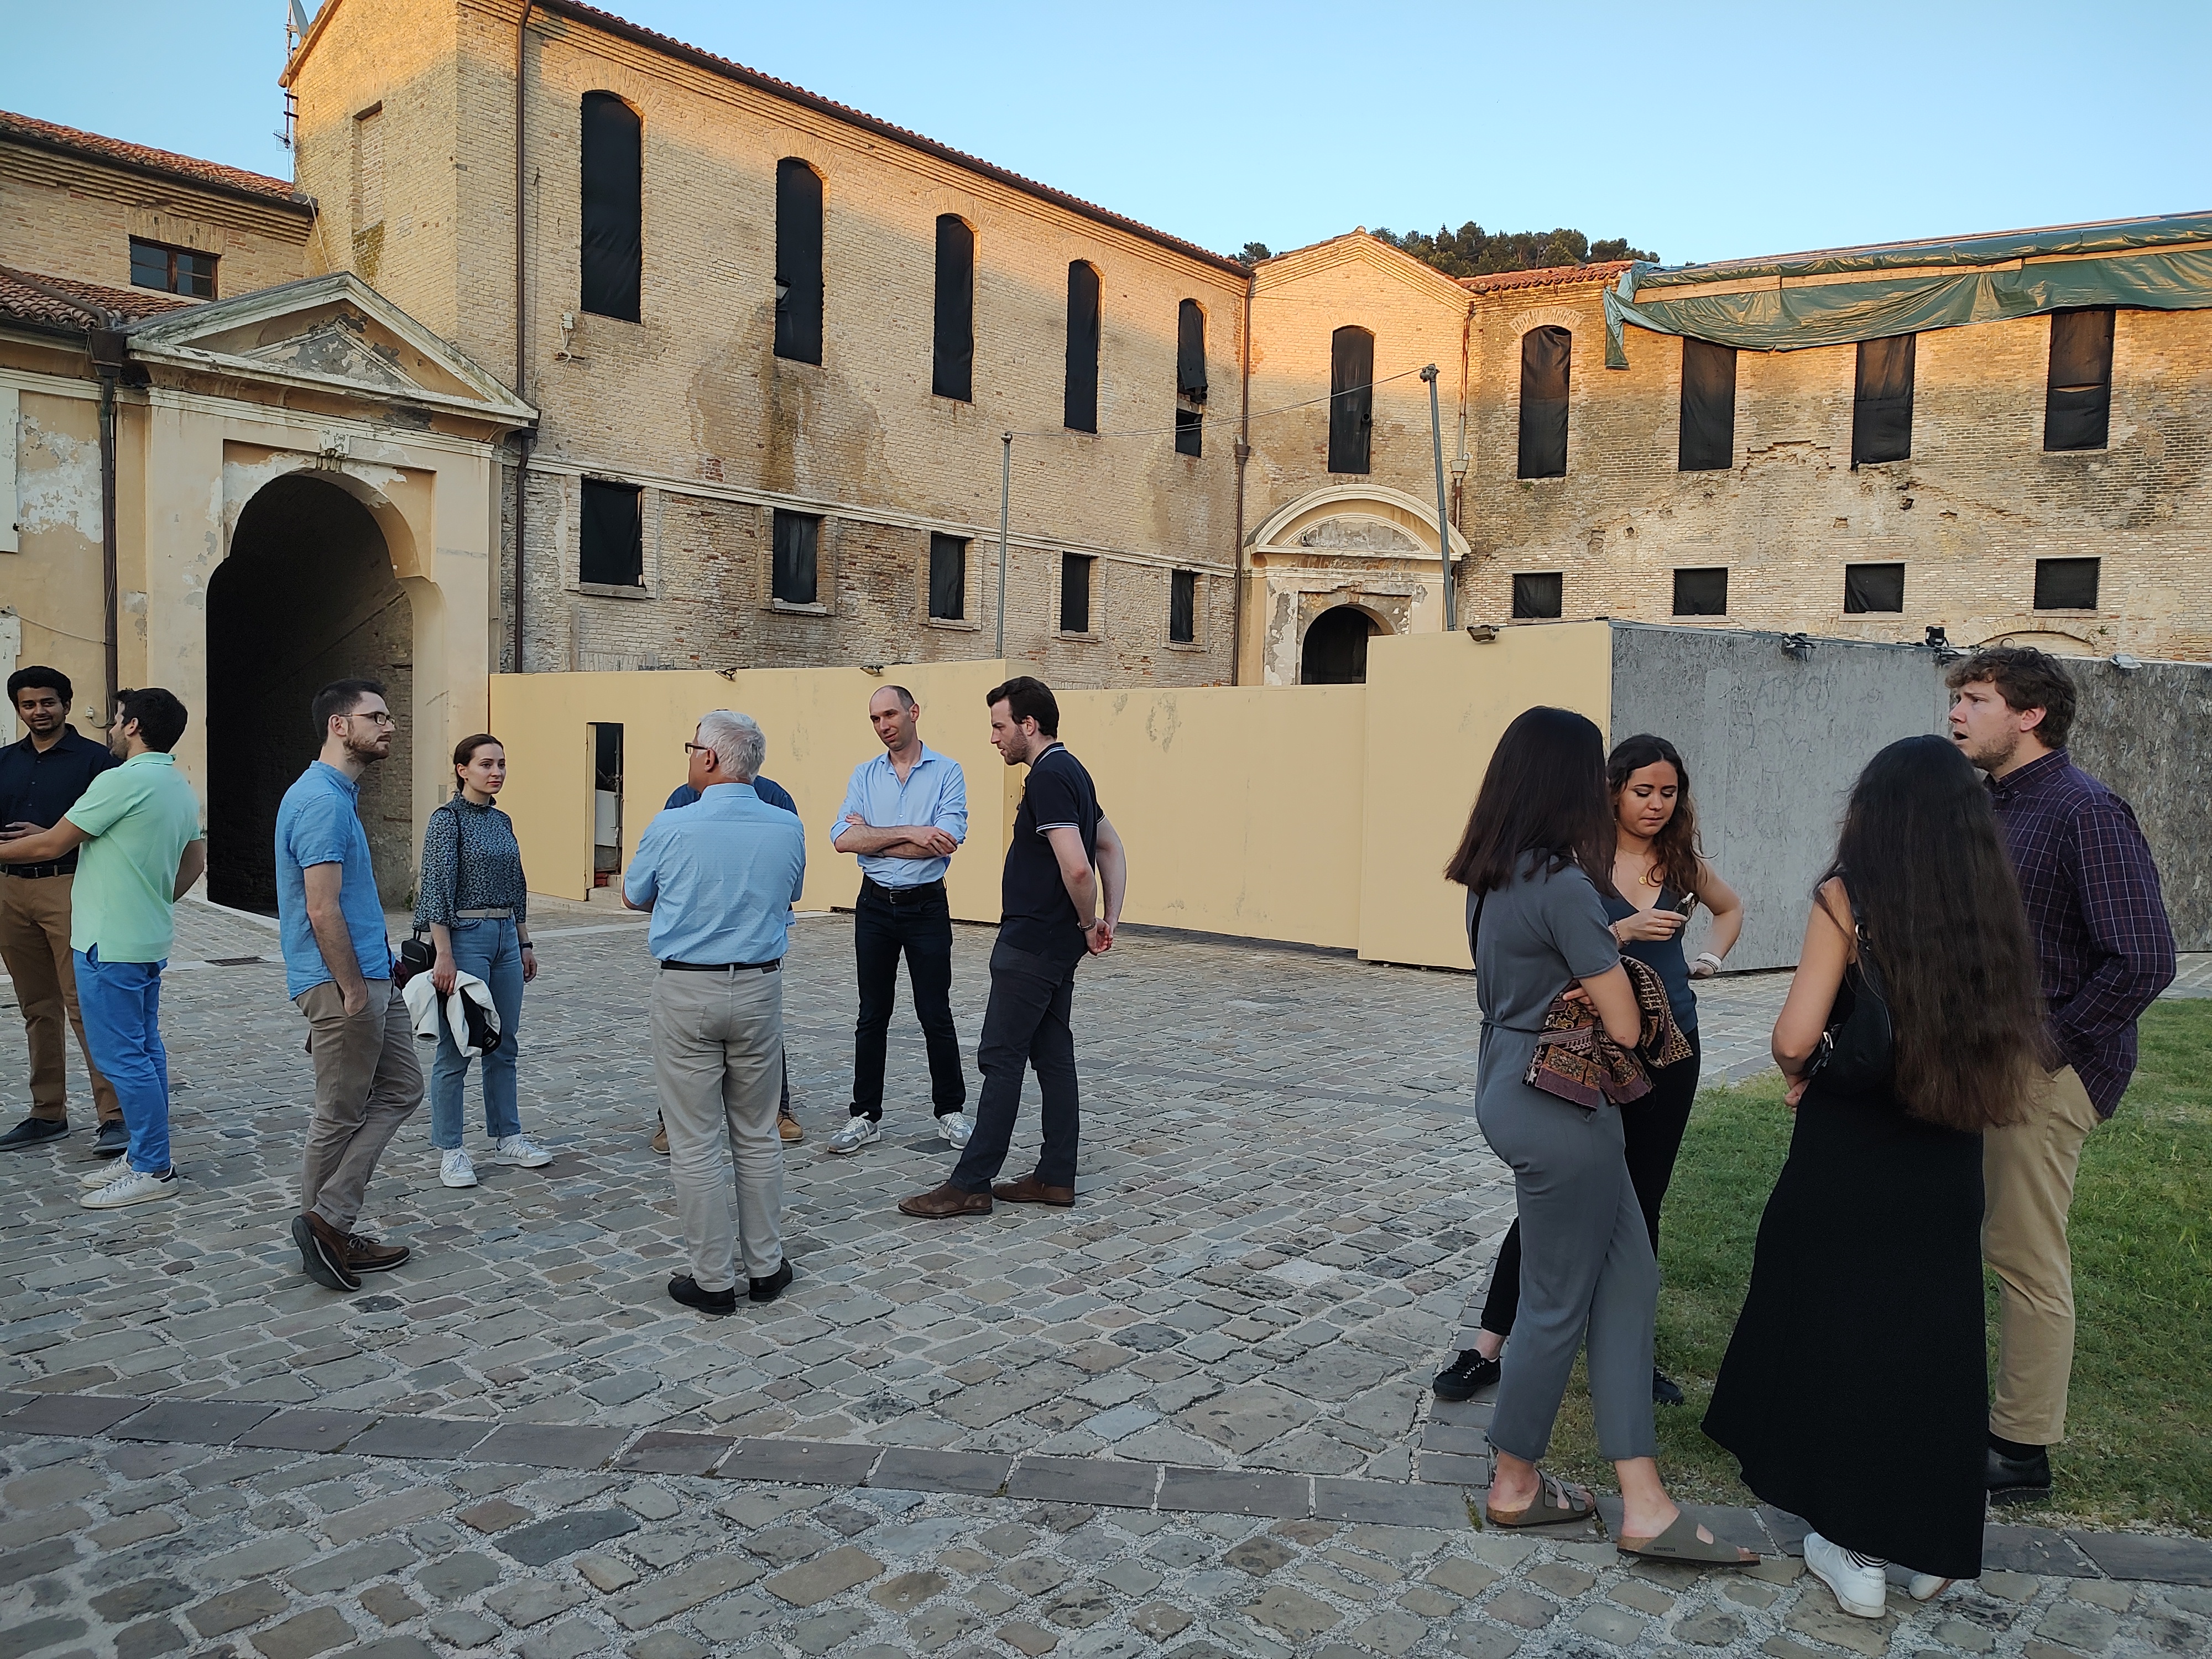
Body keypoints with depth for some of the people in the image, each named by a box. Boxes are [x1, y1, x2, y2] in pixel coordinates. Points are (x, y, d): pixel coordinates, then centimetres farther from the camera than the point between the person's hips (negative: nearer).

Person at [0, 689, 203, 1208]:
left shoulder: (122, 781, -17)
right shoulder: (182, 791, 11)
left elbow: (51, 845, -10)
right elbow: (195, 862, 20)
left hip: (110, 945, -9)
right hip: (151, 940, 9)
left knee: (122, 1058, -3)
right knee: (145, 1049, 14)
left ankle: (153, 1171, 2)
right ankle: (147, 1157, 22)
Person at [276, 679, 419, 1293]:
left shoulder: (340, 794, 14)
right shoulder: (322, 801, -19)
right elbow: (322, 911, -23)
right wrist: (353, 992, -19)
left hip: (373, 976, 10)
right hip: (343, 983, -10)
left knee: (401, 1089, 12)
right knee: (341, 1115, 2)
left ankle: (330, 1226, 16)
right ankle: (324, 1223, 15)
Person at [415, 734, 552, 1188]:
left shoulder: (502, 821, 12)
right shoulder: (448, 819, -10)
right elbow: (437, 888, -15)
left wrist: (525, 944, 16)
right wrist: (444, 955, -20)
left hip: (506, 937, 8)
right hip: (465, 937, -7)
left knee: (504, 1044, 13)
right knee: (456, 1049, 0)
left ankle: (508, 1138, 22)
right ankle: (450, 1151, 10)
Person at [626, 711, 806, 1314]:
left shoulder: (671, 828, -11)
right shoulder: (788, 829, -3)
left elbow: (634, 898, 7)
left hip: (686, 993, -3)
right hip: (759, 988, 3)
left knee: (696, 1144, 5)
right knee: (757, 1136, 15)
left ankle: (713, 1280, 12)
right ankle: (766, 1267, 22)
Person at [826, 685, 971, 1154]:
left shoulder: (947, 772, -4)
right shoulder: (864, 775, 6)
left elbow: (948, 839, -18)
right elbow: (843, 839, -8)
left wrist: (872, 837, -10)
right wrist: (909, 834, -17)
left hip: (927, 905, -3)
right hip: (875, 905, 3)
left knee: (936, 1015, 3)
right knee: (872, 1016, 9)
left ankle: (951, 1110, 18)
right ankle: (866, 1115, 17)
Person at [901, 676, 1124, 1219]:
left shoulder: (1048, 777, -18)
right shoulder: (1070, 771, 14)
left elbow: (1075, 866, -27)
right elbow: (1111, 848, 20)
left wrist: (1088, 924, -12)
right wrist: (1110, 919, 12)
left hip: (1031, 945, -10)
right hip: (1058, 945, 10)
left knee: (1001, 1060, -4)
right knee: (1053, 1056, 12)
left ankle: (971, 1184, 2)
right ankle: (1056, 1176, 19)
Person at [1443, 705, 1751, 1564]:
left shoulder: (1495, 878, 6)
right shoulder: (1562, 886, -22)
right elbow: (1625, 1026, -18)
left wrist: (1603, 939, 1)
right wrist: (1610, 953, 2)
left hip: (1512, 1091, 9)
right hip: (1561, 1112, -9)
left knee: (1628, 1282, 13)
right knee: (1560, 1304, 8)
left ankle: (1644, 1507, 17)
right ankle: (1514, 1486, 28)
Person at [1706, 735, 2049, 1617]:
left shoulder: (1850, 896, -13)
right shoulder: (1989, 904, 1)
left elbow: (1794, 1038, -18)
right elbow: (2006, 1037, 3)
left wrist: (1798, 1071, 2)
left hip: (1847, 1166, -5)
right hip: (1947, 1177, 5)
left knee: (1838, 1336, 11)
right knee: (1933, 1344, 18)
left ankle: (1855, 1548, 21)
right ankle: (1931, 1543, 31)